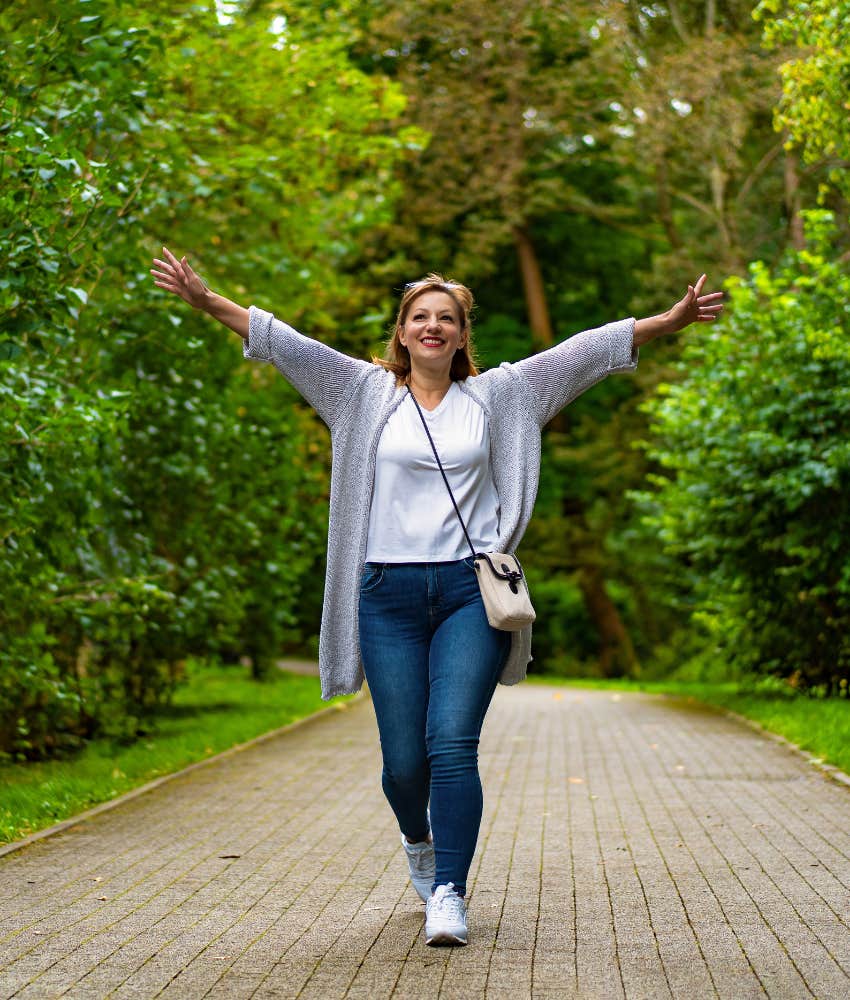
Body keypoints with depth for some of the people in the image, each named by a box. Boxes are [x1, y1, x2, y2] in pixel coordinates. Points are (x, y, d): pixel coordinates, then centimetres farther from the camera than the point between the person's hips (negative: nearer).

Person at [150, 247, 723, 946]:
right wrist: (206, 301, -5)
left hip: (470, 593, 0)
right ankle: (419, 840, 36)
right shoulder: (368, 391, 9)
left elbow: (584, 352, 7)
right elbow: (284, 344, 2)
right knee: (403, 759, 3)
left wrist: (672, 320, 2)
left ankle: (449, 894, -6)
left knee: (452, 745, -13)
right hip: (389, 594, 1)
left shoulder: (494, 395, 10)